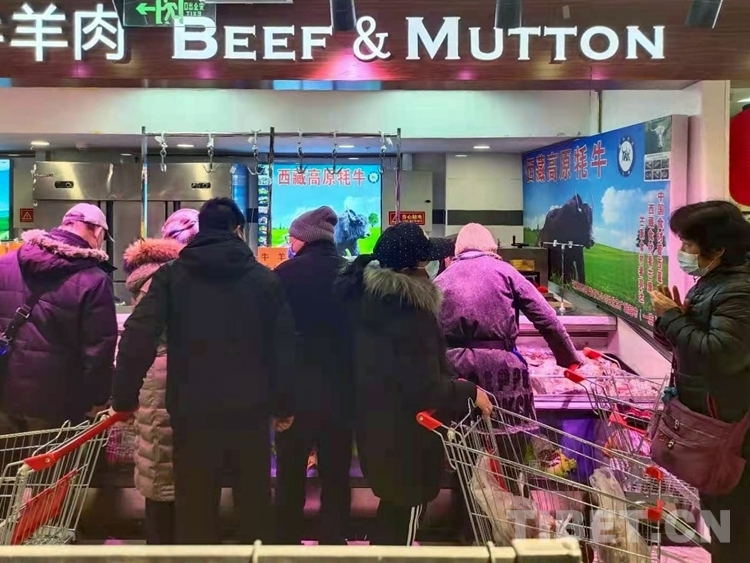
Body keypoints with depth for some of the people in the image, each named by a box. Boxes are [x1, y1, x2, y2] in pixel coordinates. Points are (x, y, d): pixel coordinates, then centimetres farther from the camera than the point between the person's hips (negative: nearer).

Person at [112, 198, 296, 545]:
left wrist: (124, 397, -1)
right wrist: (283, 405, 9)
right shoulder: (264, 278, 4)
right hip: (250, 410, 1)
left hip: (192, 411, 0)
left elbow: (138, 337, -9)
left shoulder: (171, 275, 1)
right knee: (254, 506, 15)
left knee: (195, 510, 11)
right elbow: (283, 346, 1)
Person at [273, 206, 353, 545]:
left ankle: (287, 543, 20)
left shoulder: (285, 274, -9)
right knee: (336, 475, 12)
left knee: (290, 475, 11)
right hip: (341, 388, 2)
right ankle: (333, 543, 19)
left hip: (296, 387, -2)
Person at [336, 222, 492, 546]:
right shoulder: (412, 313, -27)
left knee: (392, 502, 25)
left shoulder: (364, 293, 0)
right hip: (405, 431, -8)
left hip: (374, 420, 8)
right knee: (405, 509, 10)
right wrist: (470, 393, -13)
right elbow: (425, 388, -26)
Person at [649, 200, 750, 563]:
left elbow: (719, 354, -32)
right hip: (708, 416, 10)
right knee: (716, 501, 23)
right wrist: (673, 316, -5)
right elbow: (693, 341, 15)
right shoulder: (713, 282, 10)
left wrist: (672, 318, -23)